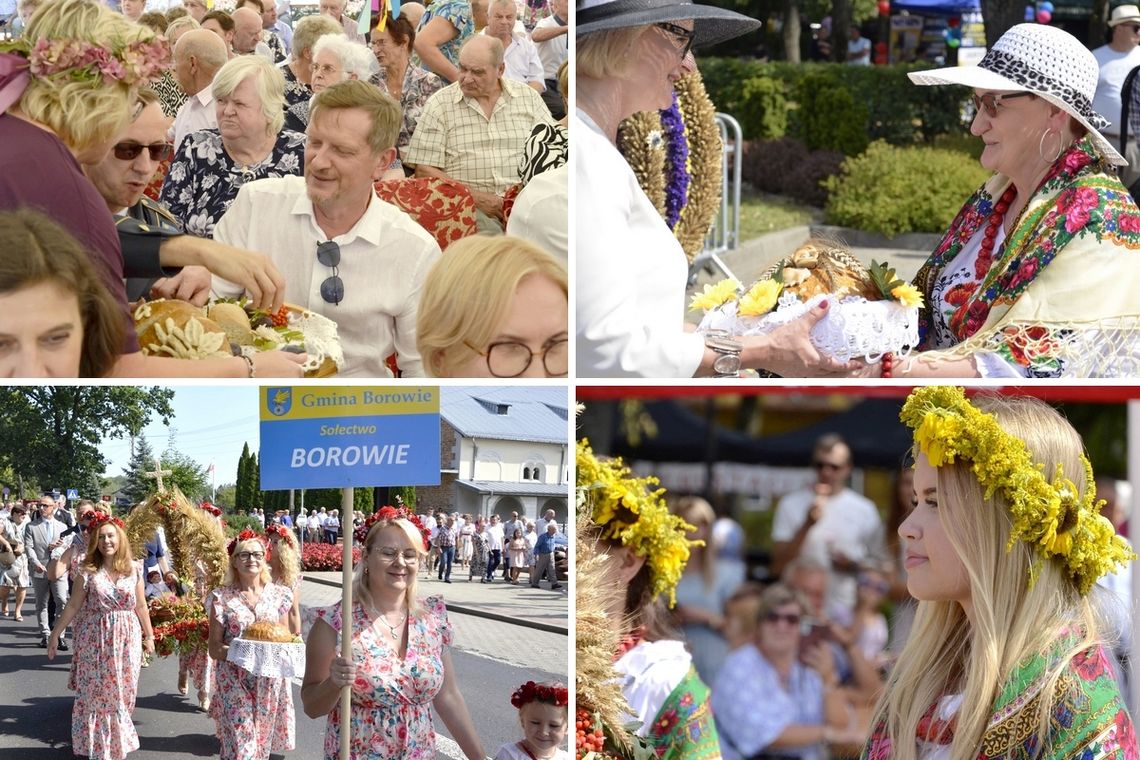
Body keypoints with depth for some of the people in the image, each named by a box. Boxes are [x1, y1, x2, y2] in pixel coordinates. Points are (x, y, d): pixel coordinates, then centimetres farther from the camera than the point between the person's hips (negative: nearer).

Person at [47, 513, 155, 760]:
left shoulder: (133, 570, 0)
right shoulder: (88, 572, -6)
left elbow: (140, 606, 8)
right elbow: (72, 606, -1)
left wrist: (149, 636, 12)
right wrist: (55, 635, 0)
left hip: (126, 640, 2)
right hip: (95, 641, -2)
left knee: (122, 692, 7)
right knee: (96, 693, 3)